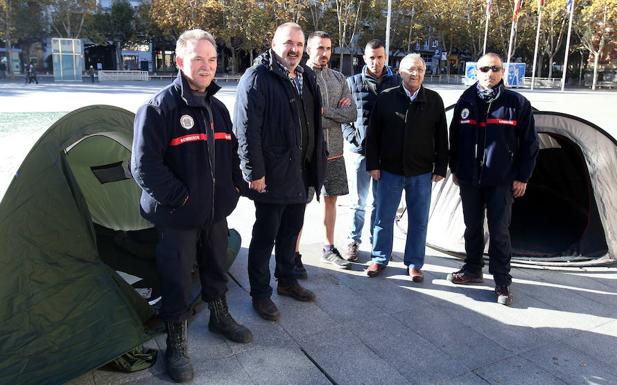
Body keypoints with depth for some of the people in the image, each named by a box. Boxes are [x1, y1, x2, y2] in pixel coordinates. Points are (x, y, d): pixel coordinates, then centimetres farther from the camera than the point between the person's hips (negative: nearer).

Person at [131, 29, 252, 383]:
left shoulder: (218, 108, 8)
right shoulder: (159, 108, -15)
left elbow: (232, 154, 17)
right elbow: (145, 166, -18)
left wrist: (234, 186, 5)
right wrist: (180, 197, -17)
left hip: (216, 212, 6)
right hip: (177, 216, -6)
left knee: (216, 270, 21)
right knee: (178, 282, 5)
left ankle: (220, 317, 43)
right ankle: (176, 344, 23)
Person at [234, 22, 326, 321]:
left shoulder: (306, 77, 12)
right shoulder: (257, 78, -13)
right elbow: (246, 129, -18)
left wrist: (314, 164, 15)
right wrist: (255, 173, -20)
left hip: (300, 173, 8)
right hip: (271, 175, -8)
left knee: (291, 231, 20)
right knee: (265, 237, 5)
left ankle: (287, 281, 38)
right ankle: (260, 294, 20)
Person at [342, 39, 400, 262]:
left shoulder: (396, 82, 3)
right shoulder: (353, 82, 2)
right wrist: (352, 137, -6)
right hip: (360, 150, -1)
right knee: (359, 200, 7)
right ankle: (353, 241, 21)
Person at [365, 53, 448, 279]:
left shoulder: (434, 100, 1)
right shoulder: (385, 98, -1)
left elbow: (441, 137, 5)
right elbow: (373, 134, 1)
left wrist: (440, 168, 2)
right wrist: (373, 164, -3)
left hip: (422, 172, 1)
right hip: (389, 170, 0)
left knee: (419, 220, 9)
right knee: (384, 217, 8)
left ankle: (414, 263, 23)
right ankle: (379, 259, 24)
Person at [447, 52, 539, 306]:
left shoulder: (517, 103, -4)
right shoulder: (466, 101, 3)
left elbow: (529, 144, -1)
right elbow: (454, 138, 12)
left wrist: (522, 177, -4)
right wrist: (455, 169, 11)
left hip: (502, 180, -3)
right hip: (469, 178, 3)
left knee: (499, 231, 0)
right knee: (472, 226, 14)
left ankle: (502, 282, 12)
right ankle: (472, 270, 30)